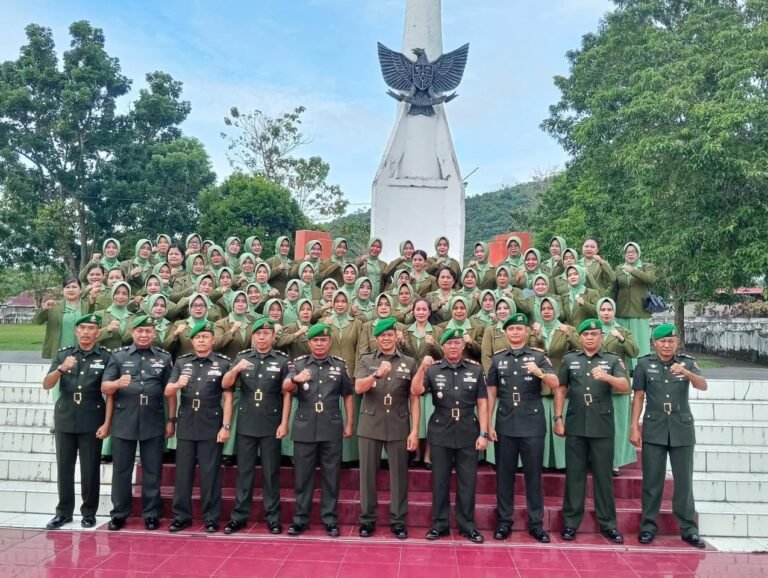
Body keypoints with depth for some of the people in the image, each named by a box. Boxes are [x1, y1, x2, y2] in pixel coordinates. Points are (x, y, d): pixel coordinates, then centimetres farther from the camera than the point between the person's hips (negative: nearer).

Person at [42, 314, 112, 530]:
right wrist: (61, 369, -23)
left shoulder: (105, 357, -4)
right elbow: (46, 385, -3)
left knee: (90, 469, 4)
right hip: (64, 420, 3)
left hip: (92, 422, -3)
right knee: (64, 467, 10)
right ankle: (63, 511, 23)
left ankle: (89, 512, 18)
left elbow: (109, 393, -5)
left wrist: (107, 423, -10)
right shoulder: (62, 354, 5)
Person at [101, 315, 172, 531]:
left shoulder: (164, 358, 5)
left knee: (152, 471, 7)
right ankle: (119, 513, 21)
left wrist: (171, 421, 3)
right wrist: (117, 383, -22)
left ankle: (151, 514, 17)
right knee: (121, 470, 8)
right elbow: (104, 387, 0)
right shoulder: (118, 356, 5)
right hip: (123, 422, 0)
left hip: (153, 423, 0)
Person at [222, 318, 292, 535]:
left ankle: (273, 516, 17)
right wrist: (236, 369, -23)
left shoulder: (282, 360, -1)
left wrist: (284, 423, -8)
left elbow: (287, 394, -2)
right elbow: (225, 384, -3)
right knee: (244, 471, 10)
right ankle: (239, 516, 20)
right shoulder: (241, 358, 4)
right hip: (245, 424, 2)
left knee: (271, 472, 7)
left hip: (271, 425, -2)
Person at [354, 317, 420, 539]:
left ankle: (398, 521, 19)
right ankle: (367, 519, 21)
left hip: (398, 427, 0)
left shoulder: (409, 363, 4)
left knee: (399, 475, 6)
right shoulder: (365, 361, 4)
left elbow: (414, 399, 2)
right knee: (368, 474, 7)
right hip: (370, 426, 0)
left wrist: (415, 430, -4)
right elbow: (358, 388, -11)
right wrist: (377, 374, -29)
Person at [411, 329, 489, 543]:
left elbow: (482, 403, 1)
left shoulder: (475, 369, 1)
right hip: (440, 434, 0)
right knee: (439, 481, 9)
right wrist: (422, 368, -27)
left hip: (468, 434, 0)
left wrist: (483, 433, -3)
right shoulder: (433, 369, -1)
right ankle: (439, 524, 22)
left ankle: (467, 525, 22)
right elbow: (416, 391, -13)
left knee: (468, 481, 8)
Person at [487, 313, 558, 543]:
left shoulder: (538, 356, 1)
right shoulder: (497, 359, 6)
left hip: (533, 425, -1)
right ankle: (504, 521, 18)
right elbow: (491, 393, 7)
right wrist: (489, 424, 2)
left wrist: (539, 372, -30)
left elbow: (555, 384, -10)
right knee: (504, 475, 7)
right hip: (505, 426, 2)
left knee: (533, 475, 6)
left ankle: (536, 523, 17)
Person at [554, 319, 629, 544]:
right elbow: (560, 389, 8)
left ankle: (608, 524, 18)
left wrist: (606, 377, -30)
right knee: (574, 474, 7)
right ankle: (570, 523, 15)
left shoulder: (613, 360, 3)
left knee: (603, 475, 7)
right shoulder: (569, 359, 6)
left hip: (603, 427, -1)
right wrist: (558, 418, 2)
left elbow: (625, 386, -11)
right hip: (575, 426, 1)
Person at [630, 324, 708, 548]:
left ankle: (689, 529, 17)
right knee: (652, 480, 5)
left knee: (684, 480, 7)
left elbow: (703, 386, -15)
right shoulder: (644, 364, 0)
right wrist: (634, 427, -3)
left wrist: (686, 373, -34)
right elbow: (638, 397, 1)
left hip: (682, 429, 1)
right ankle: (648, 526, 14)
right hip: (654, 429, 0)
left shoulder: (687, 363, 1)